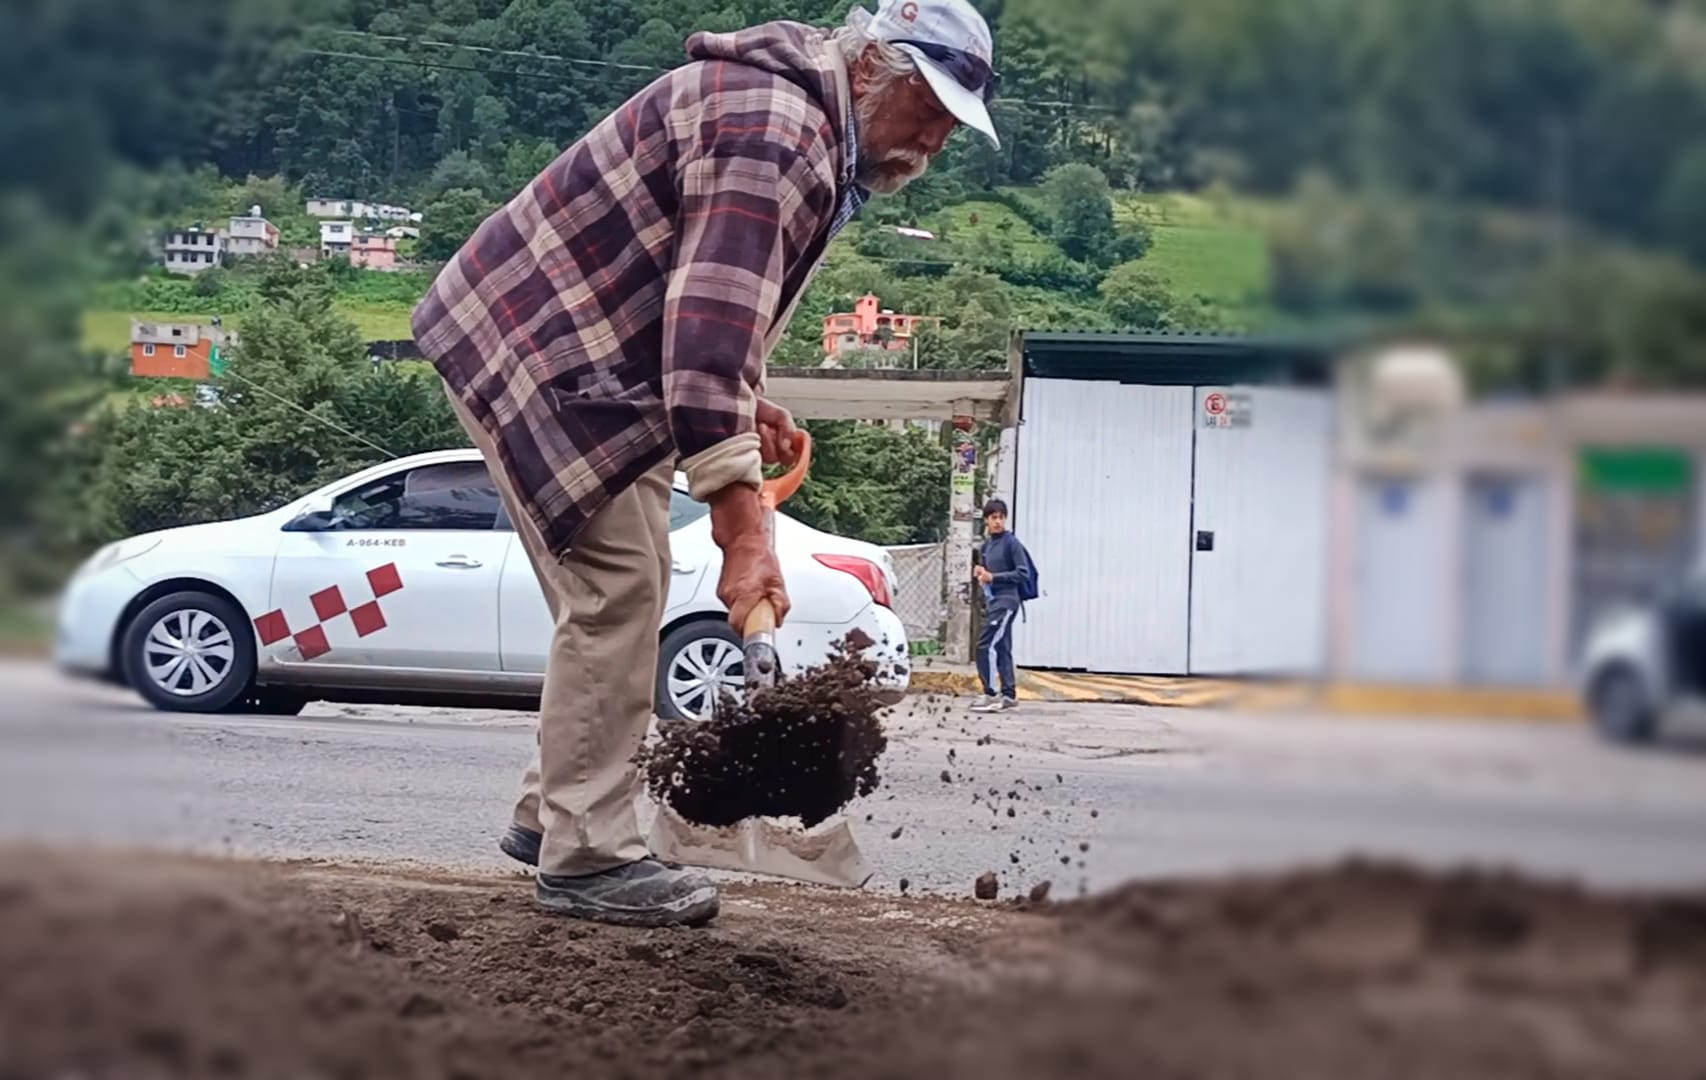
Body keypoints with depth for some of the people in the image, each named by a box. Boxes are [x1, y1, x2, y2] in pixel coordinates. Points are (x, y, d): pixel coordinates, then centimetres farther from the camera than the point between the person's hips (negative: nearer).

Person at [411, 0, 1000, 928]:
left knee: (628, 593, 14)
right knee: (614, 595, -12)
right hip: (536, 351, -11)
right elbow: (708, 334, -35)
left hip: (604, 356, 11)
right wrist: (743, 531, -39)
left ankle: (552, 815, 23)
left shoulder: (812, 134, 9)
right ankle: (586, 859, -7)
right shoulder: (771, 135, -26)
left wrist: (748, 397, 11)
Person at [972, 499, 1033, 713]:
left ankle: (990, 695, -10)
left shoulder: (1011, 543, -9)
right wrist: (981, 574, 4)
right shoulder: (987, 545, 14)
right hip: (991, 600, 8)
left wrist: (993, 577, -16)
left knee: (987, 645, -13)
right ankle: (1009, 695, 14)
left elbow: (1023, 573, -13)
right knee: (1001, 648, 10)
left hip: (1006, 600, -8)